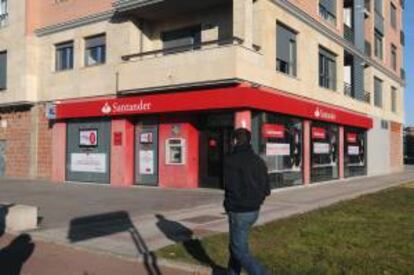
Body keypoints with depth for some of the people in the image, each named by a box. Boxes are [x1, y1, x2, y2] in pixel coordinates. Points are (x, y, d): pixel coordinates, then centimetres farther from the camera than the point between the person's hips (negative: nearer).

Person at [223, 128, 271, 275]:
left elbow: (232, 188, -21)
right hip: (254, 211, 8)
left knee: (240, 252, 2)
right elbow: (266, 190, 6)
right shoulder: (259, 160, 5)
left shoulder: (231, 160, -15)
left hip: (239, 212, -8)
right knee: (236, 245, 24)